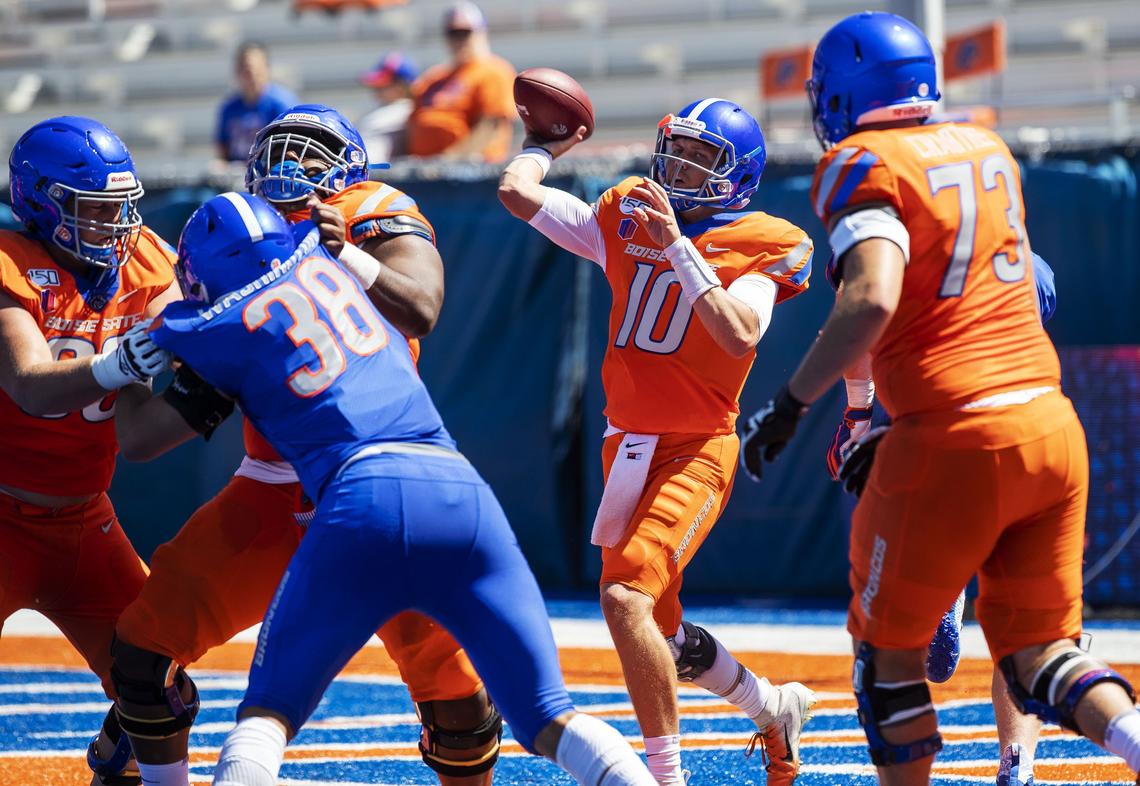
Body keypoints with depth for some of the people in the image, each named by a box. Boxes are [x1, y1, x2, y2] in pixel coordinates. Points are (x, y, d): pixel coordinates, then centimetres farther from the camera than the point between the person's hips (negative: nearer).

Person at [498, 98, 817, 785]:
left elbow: (739, 336, -24)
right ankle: (776, 708, 39)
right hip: (628, 444, 7)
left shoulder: (760, 247, -7)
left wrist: (677, 247, -27)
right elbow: (517, 190, 4)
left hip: (697, 450, -7)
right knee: (658, 633, 16)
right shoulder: (627, 219, 7)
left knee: (626, 594, -26)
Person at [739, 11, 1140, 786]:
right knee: (1038, 655, 9)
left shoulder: (864, 166, -7)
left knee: (888, 651, 12)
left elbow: (872, 301, -22)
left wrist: (790, 403, -12)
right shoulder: (988, 149, 15)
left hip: (952, 443, -6)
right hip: (1052, 428, 6)